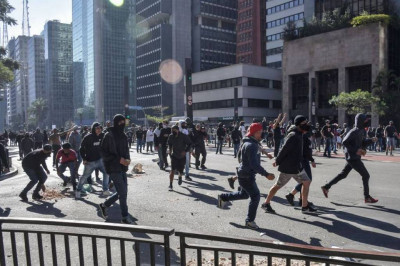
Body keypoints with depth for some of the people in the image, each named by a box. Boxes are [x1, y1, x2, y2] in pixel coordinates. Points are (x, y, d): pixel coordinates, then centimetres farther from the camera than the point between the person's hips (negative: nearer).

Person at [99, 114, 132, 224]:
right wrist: (119, 159, -19)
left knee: (122, 192, 14)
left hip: (122, 168, 8)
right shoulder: (109, 136, -12)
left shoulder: (123, 136, 11)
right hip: (113, 168, -8)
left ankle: (104, 205, 34)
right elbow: (104, 153, -12)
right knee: (123, 193, -5)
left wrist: (127, 159, -2)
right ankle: (125, 217, 9)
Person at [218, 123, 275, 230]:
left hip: (244, 174, 10)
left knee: (244, 194, 25)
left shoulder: (248, 143, 8)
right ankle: (250, 221, 12)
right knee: (255, 196, -1)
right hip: (247, 176, -10)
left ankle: (223, 197, 37)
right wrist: (266, 174, -30)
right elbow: (254, 164, -30)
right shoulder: (251, 145, -24)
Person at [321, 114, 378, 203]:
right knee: (365, 175, -2)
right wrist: (355, 150, -23)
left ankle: (326, 187, 21)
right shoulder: (355, 131, -18)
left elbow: (363, 143, 16)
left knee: (343, 174, 15)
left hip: (354, 157, 10)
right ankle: (367, 197, 10)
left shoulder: (362, 131, 11)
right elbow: (344, 142, -21)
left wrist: (371, 140, -1)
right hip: (353, 157, -10)